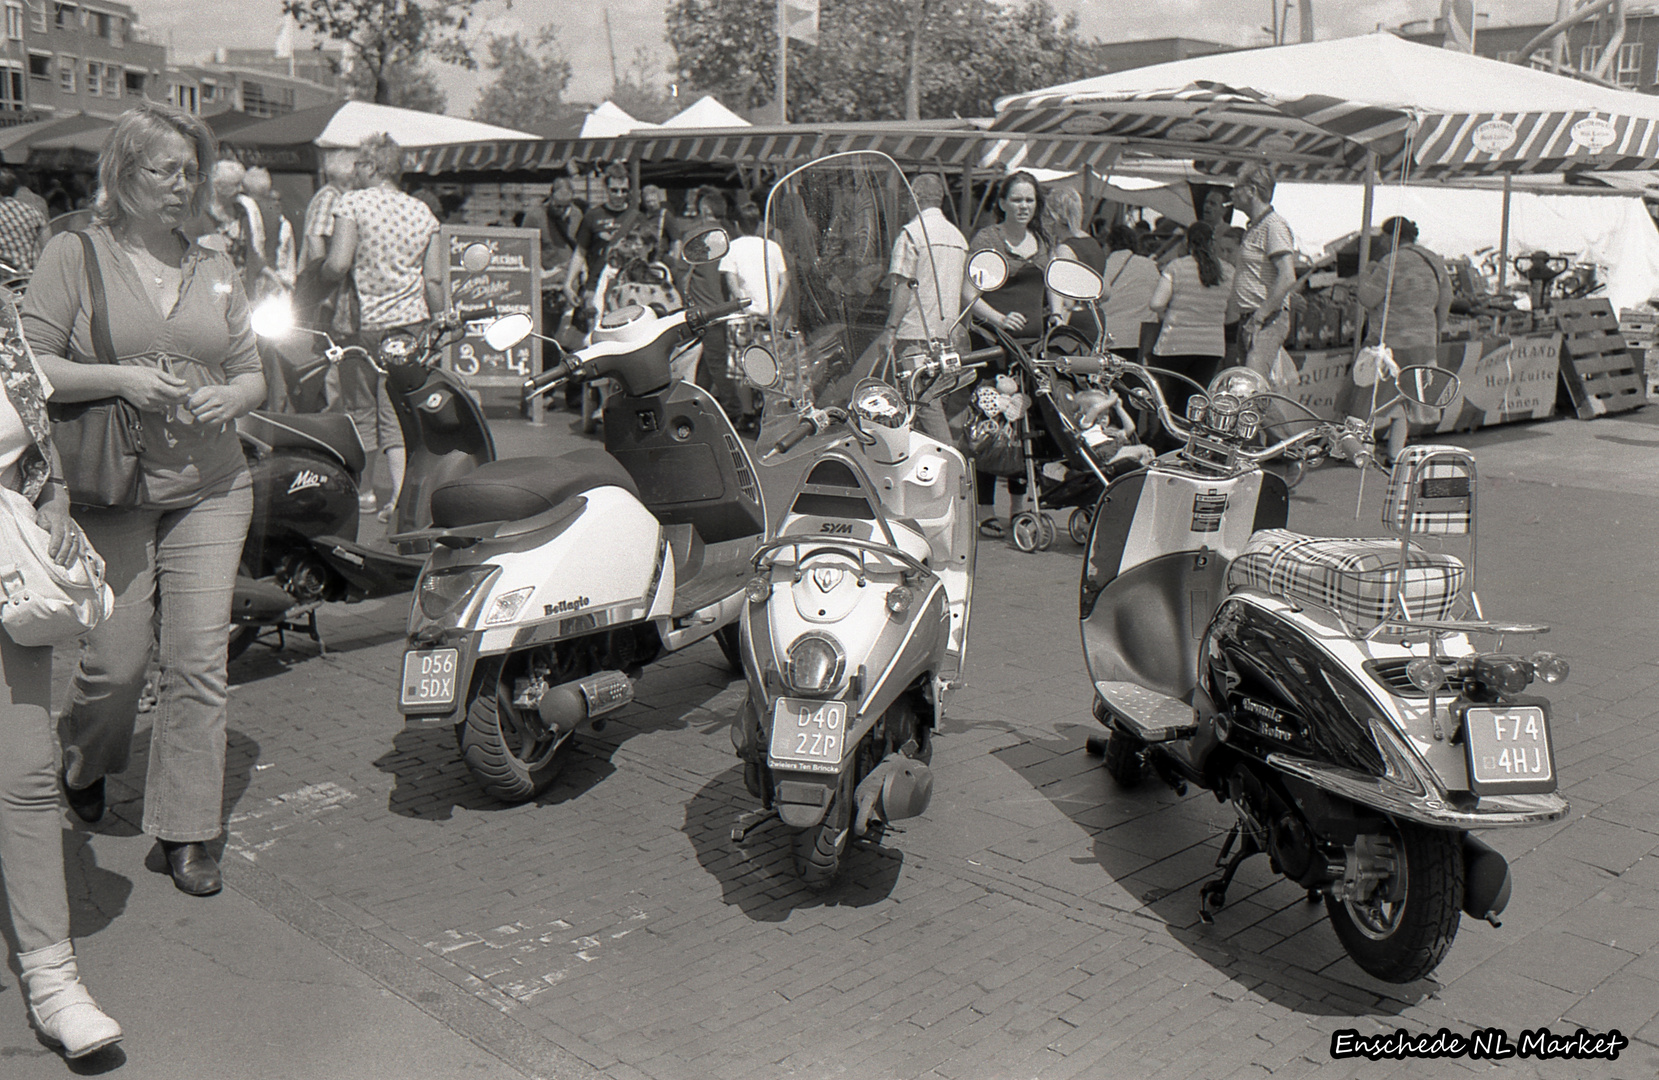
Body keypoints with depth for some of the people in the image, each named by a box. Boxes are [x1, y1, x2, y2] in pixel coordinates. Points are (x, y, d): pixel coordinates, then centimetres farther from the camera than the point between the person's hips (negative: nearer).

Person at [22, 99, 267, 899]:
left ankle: (186, 831, 10)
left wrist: (230, 397, -7)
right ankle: (80, 764, 35)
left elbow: (253, 376, 15)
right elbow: (31, 366, -4)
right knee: (117, 659, 0)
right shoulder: (73, 256, 1)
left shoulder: (215, 270, 12)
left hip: (211, 489, 3)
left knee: (199, 659, -1)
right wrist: (120, 380, -17)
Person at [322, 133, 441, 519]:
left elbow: (338, 263, -18)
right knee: (398, 410, 5)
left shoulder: (352, 202, -7)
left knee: (360, 410, 10)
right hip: (410, 321, 4)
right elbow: (433, 280, 4)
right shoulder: (422, 212, 7)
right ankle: (401, 494, -5)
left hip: (364, 321, -4)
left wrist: (322, 271, 4)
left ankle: (364, 492, 20)